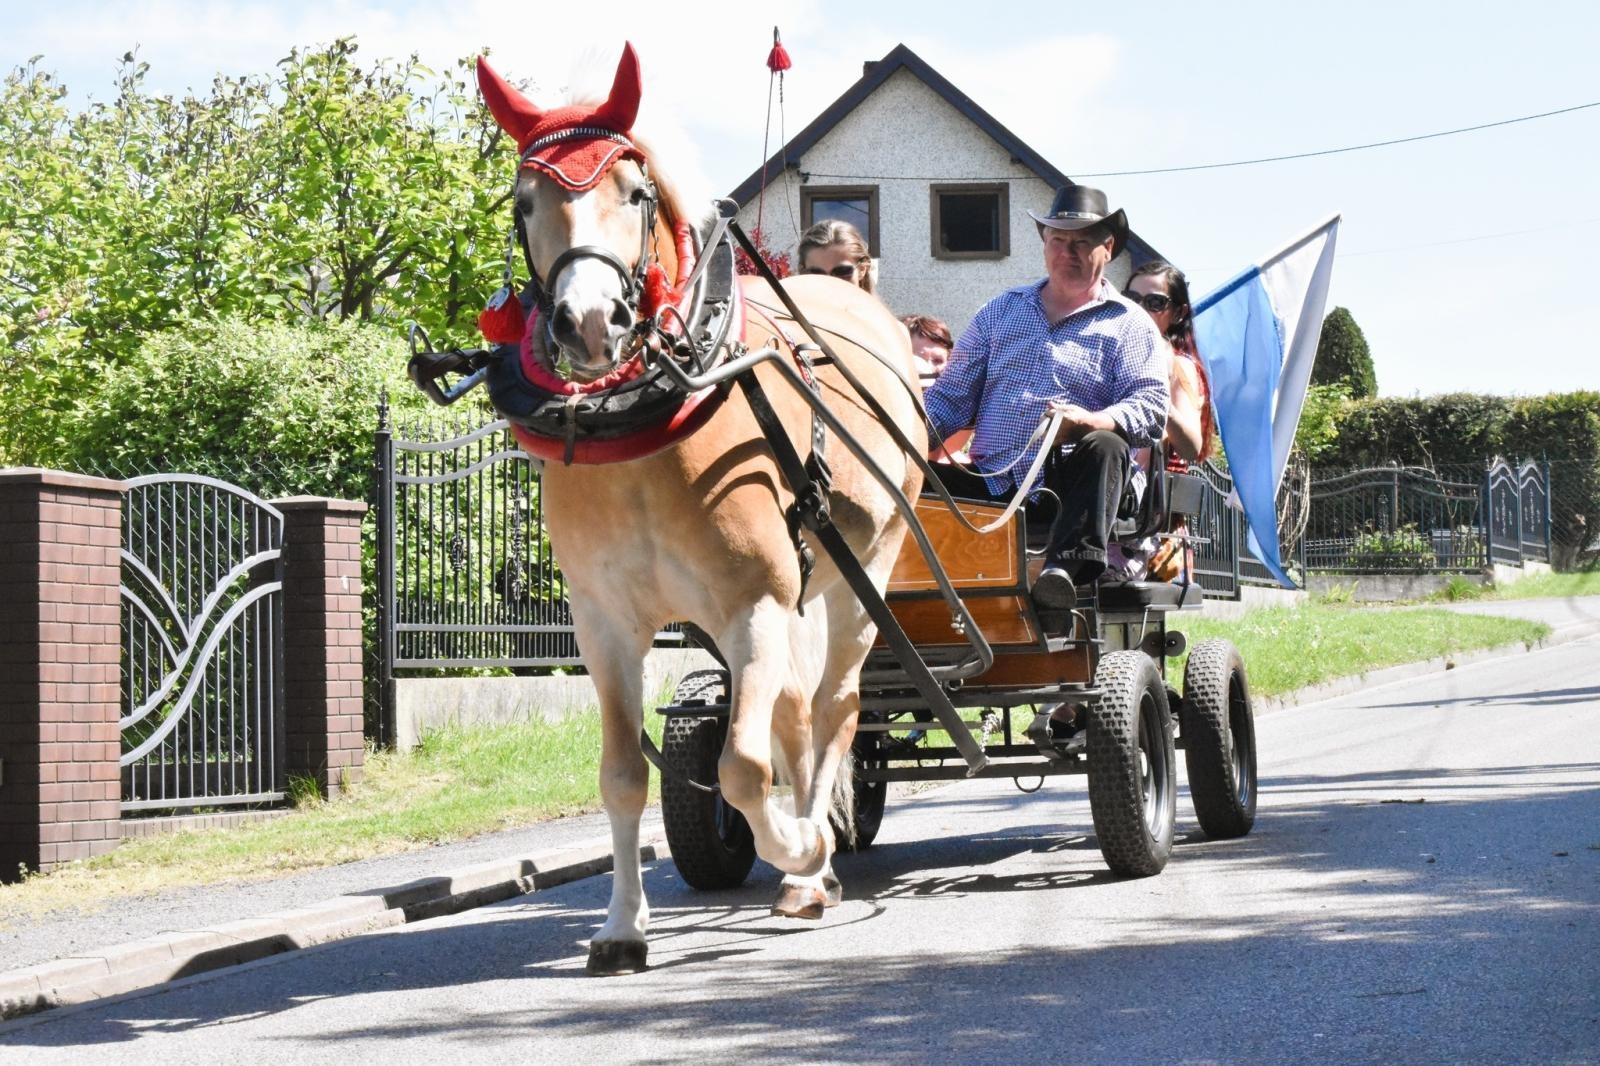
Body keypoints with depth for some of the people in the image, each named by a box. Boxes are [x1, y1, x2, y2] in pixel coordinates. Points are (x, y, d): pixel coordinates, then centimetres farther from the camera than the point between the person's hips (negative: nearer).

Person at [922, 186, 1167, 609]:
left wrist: (1089, 421, -26)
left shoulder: (1129, 325, 11)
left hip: (1068, 488, -3)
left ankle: (1066, 565, -48)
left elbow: (1151, 407, -4)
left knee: (1105, 446, -36)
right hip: (989, 485, 3)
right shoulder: (1002, 310, 23)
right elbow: (952, 395, 20)